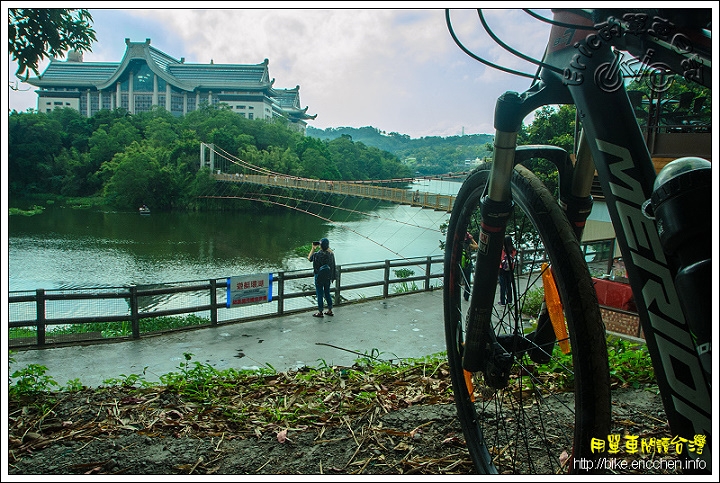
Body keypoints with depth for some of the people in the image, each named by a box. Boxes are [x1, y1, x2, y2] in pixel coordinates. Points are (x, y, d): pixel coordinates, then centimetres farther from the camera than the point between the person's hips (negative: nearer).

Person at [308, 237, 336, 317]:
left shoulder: (317, 254, -21)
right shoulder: (331, 254, -6)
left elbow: (309, 258, -2)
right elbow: (333, 266, 3)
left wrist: (313, 248, 1)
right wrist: (332, 277, 14)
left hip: (319, 277, -5)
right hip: (328, 277, 5)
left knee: (319, 294, 7)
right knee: (327, 293, 18)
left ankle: (320, 312, 15)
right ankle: (330, 310, 26)